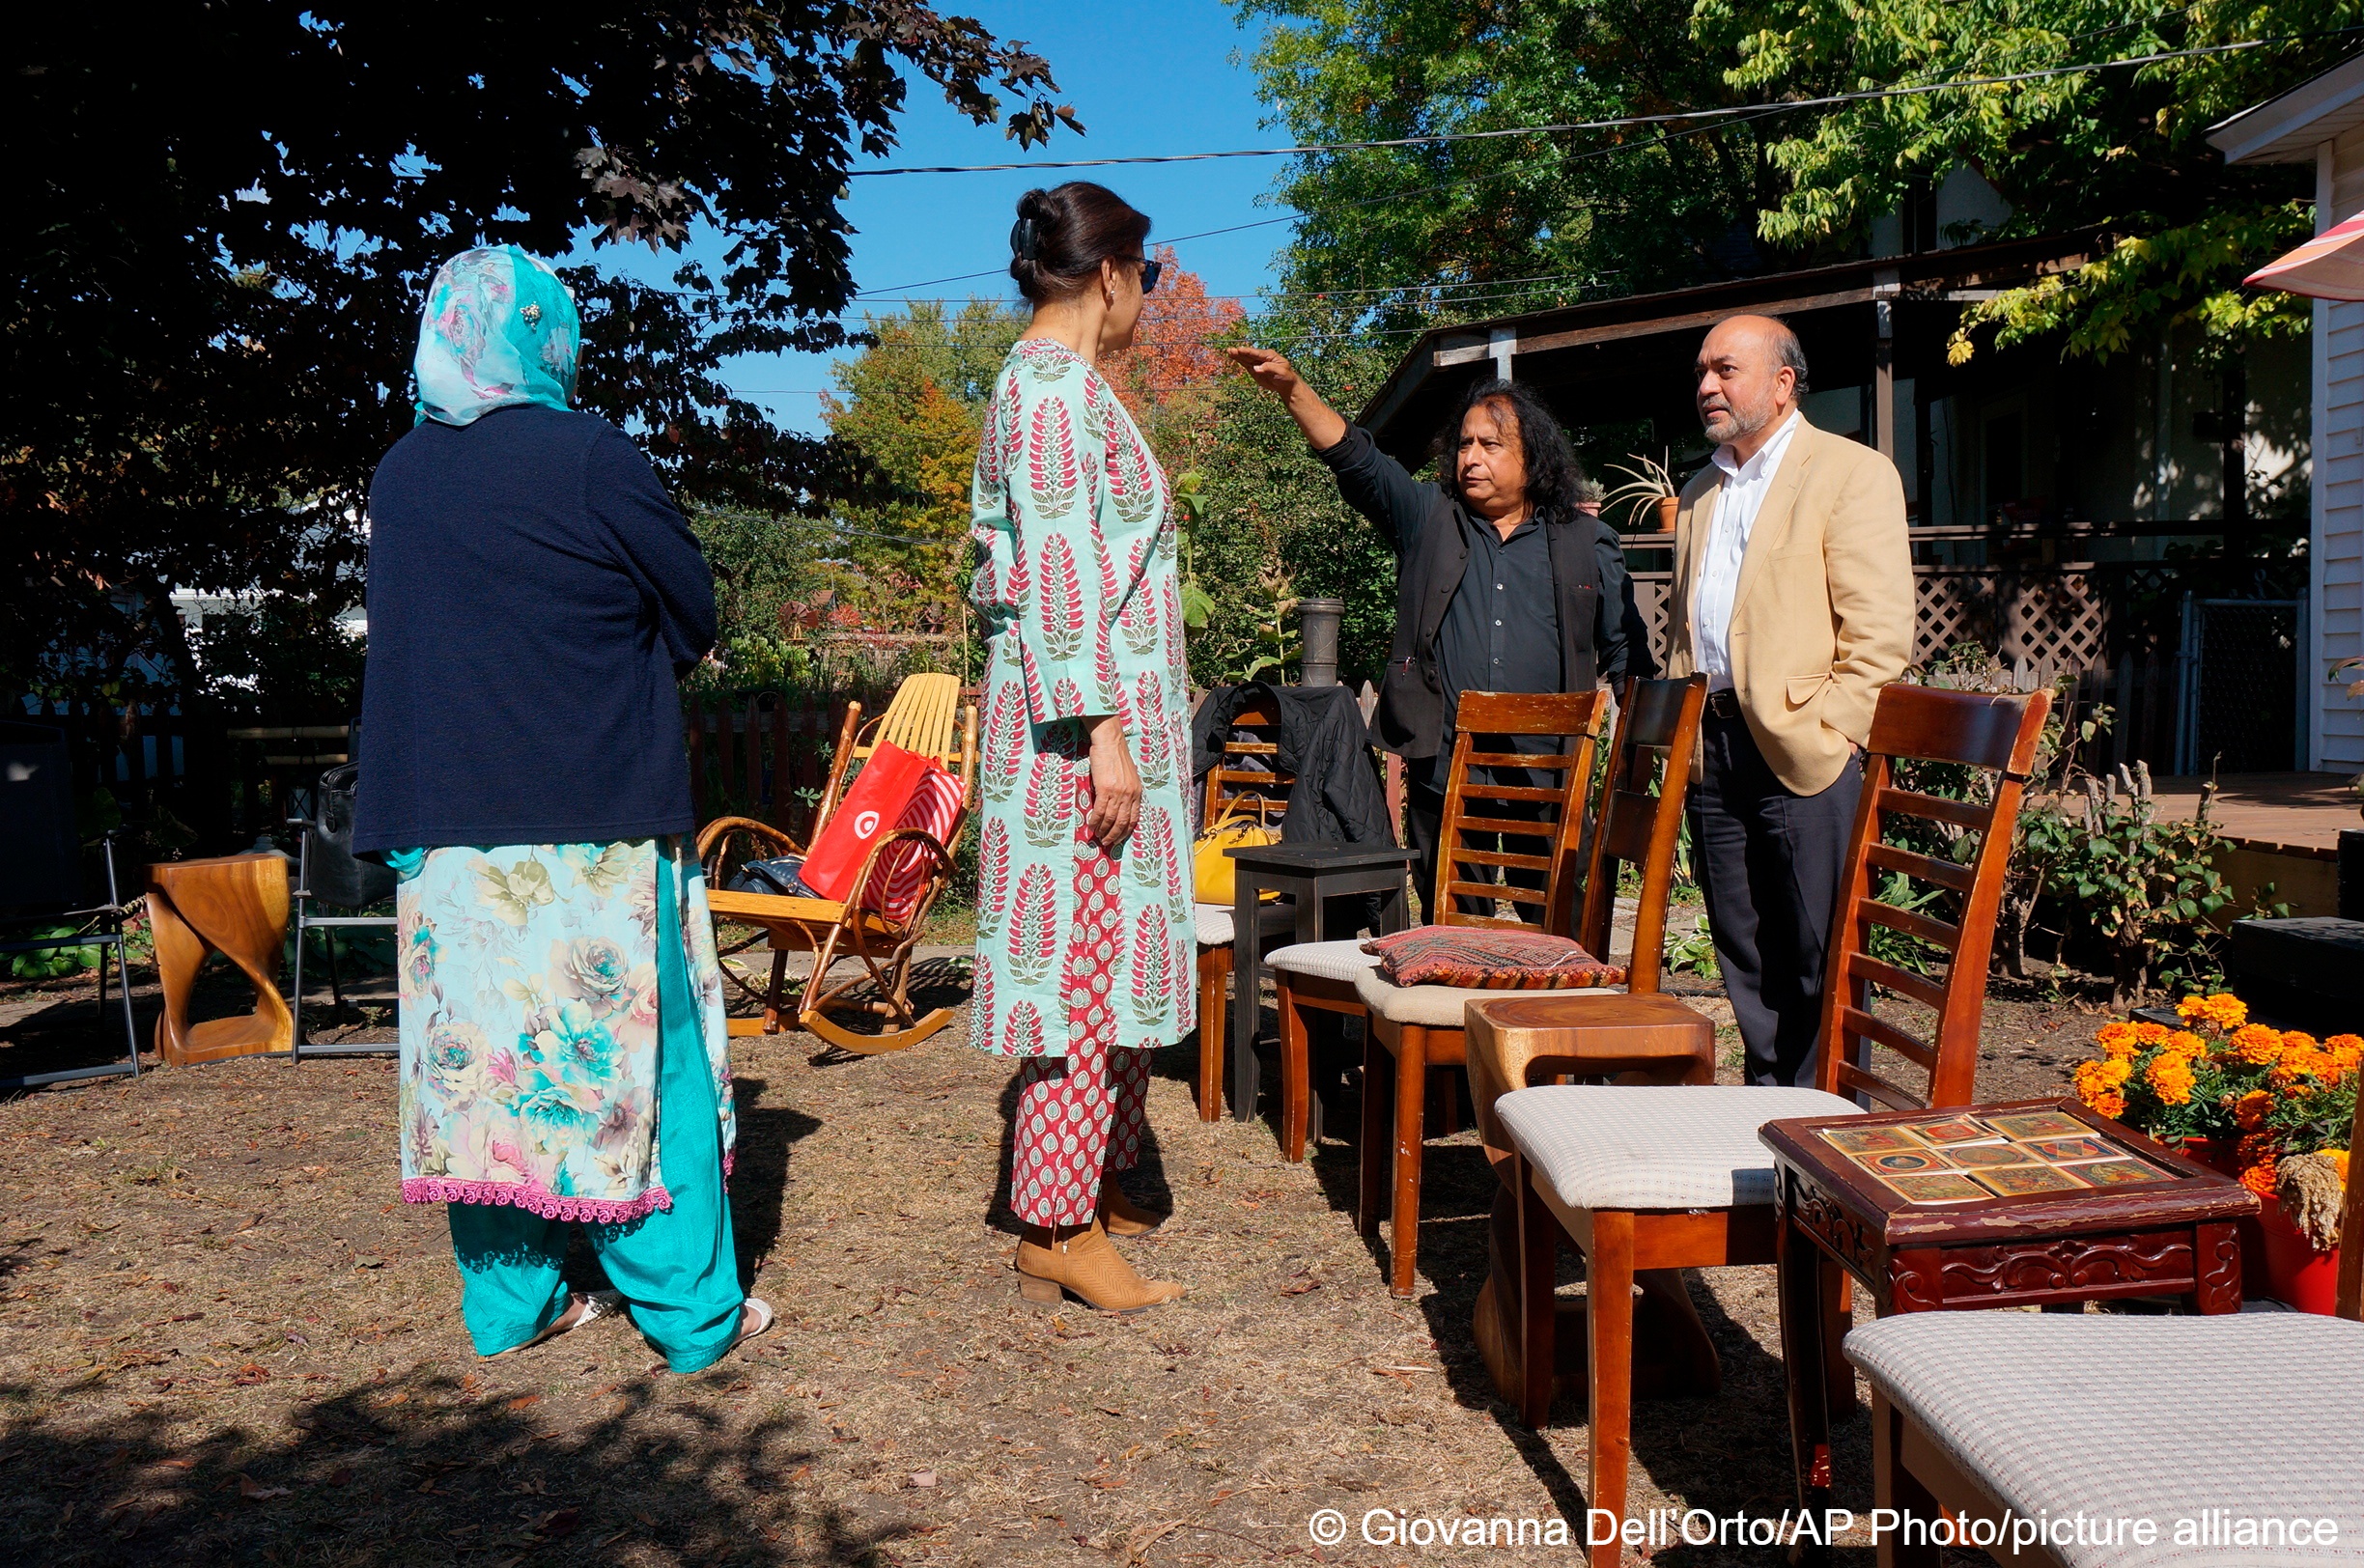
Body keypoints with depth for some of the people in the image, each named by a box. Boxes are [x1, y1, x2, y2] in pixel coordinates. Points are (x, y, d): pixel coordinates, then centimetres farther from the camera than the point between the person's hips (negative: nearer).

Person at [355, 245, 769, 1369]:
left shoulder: (398, 474, 9)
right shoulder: (588, 456, -9)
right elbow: (694, 614, -2)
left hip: (440, 818, 6)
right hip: (589, 816, -5)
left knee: (481, 1054, 11)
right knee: (635, 1051, 2)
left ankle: (509, 1303, 20)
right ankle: (694, 1312, 10)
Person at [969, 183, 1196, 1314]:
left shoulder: (1040, 381, 20)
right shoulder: (1058, 383, -11)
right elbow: (1060, 569, -20)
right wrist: (1104, 732, -23)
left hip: (1083, 718, 10)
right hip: (1085, 720, -10)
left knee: (1106, 956, 14)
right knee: (1084, 959, -7)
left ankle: (1085, 1188, 23)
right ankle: (1056, 1230, 1)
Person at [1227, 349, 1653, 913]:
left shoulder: (1587, 544, 10)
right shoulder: (1428, 518, 9)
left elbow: (1628, 654, 12)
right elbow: (1355, 458, -3)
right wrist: (1292, 388, -16)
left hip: (1548, 779, 0)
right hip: (1442, 771, 0)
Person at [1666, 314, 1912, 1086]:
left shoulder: (1851, 472, -3)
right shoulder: (1700, 492, 20)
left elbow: (1881, 628, -9)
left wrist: (1833, 732, -15)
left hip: (1801, 749, -7)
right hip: (1713, 747, 7)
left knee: (1816, 956, -2)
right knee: (1742, 955, 12)